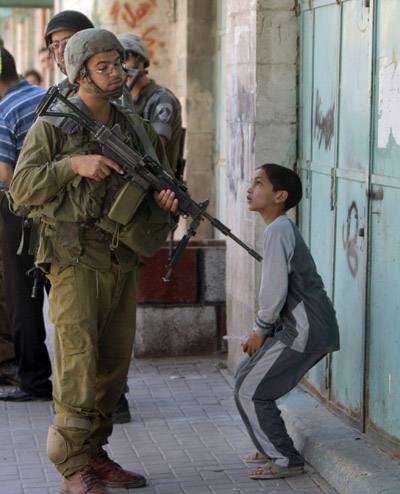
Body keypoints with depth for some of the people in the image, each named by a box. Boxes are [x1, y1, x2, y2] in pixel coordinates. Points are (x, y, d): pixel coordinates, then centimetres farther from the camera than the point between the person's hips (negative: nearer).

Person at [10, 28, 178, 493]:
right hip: (75, 260, -5)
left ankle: (94, 453, 22)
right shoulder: (52, 126, -2)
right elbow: (21, 188, -8)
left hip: (123, 262, 6)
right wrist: (73, 165, -19)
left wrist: (168, 197, -2)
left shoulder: (137, 128, 13)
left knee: (114, 362, 9)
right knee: (78, 355, -12)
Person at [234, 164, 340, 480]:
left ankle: (286, 460, 3)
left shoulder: (278, 230, -14)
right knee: (247, 374, 18)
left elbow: (275, 288, -21)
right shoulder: (283, 228, 17)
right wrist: (264, 329, 13)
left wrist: (261, 329, -7)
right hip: (310, 327, 10)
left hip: (304, 331, -10)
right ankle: (273, 448, 26)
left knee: (250, 390, -3)